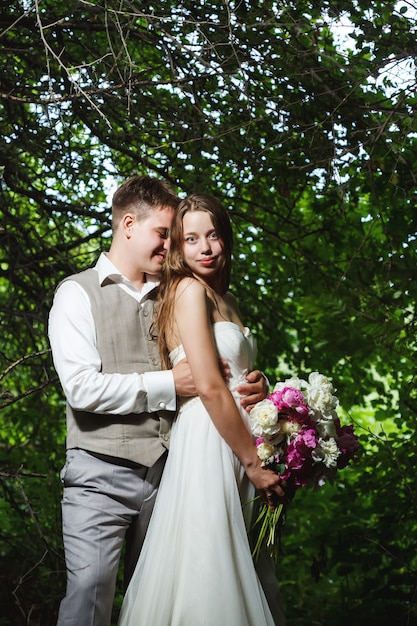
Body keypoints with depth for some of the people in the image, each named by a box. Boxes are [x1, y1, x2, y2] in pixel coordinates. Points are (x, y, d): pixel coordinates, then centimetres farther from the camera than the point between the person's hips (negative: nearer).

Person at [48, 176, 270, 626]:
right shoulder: (78, 293, 4)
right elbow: (82, 387, -10)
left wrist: (251, 386, 2)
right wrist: (168, 385, -11)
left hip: (162, 472, 5)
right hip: (101, 471, -5)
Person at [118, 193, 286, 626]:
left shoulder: (220, 298, 19)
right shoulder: (191, 290, -8)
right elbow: (209, 387, -16)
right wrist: (254, 463, -13)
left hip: (233, 444, 9)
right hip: (207, 444, -9)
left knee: (231, 577, 9)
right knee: (207, 575, -8)